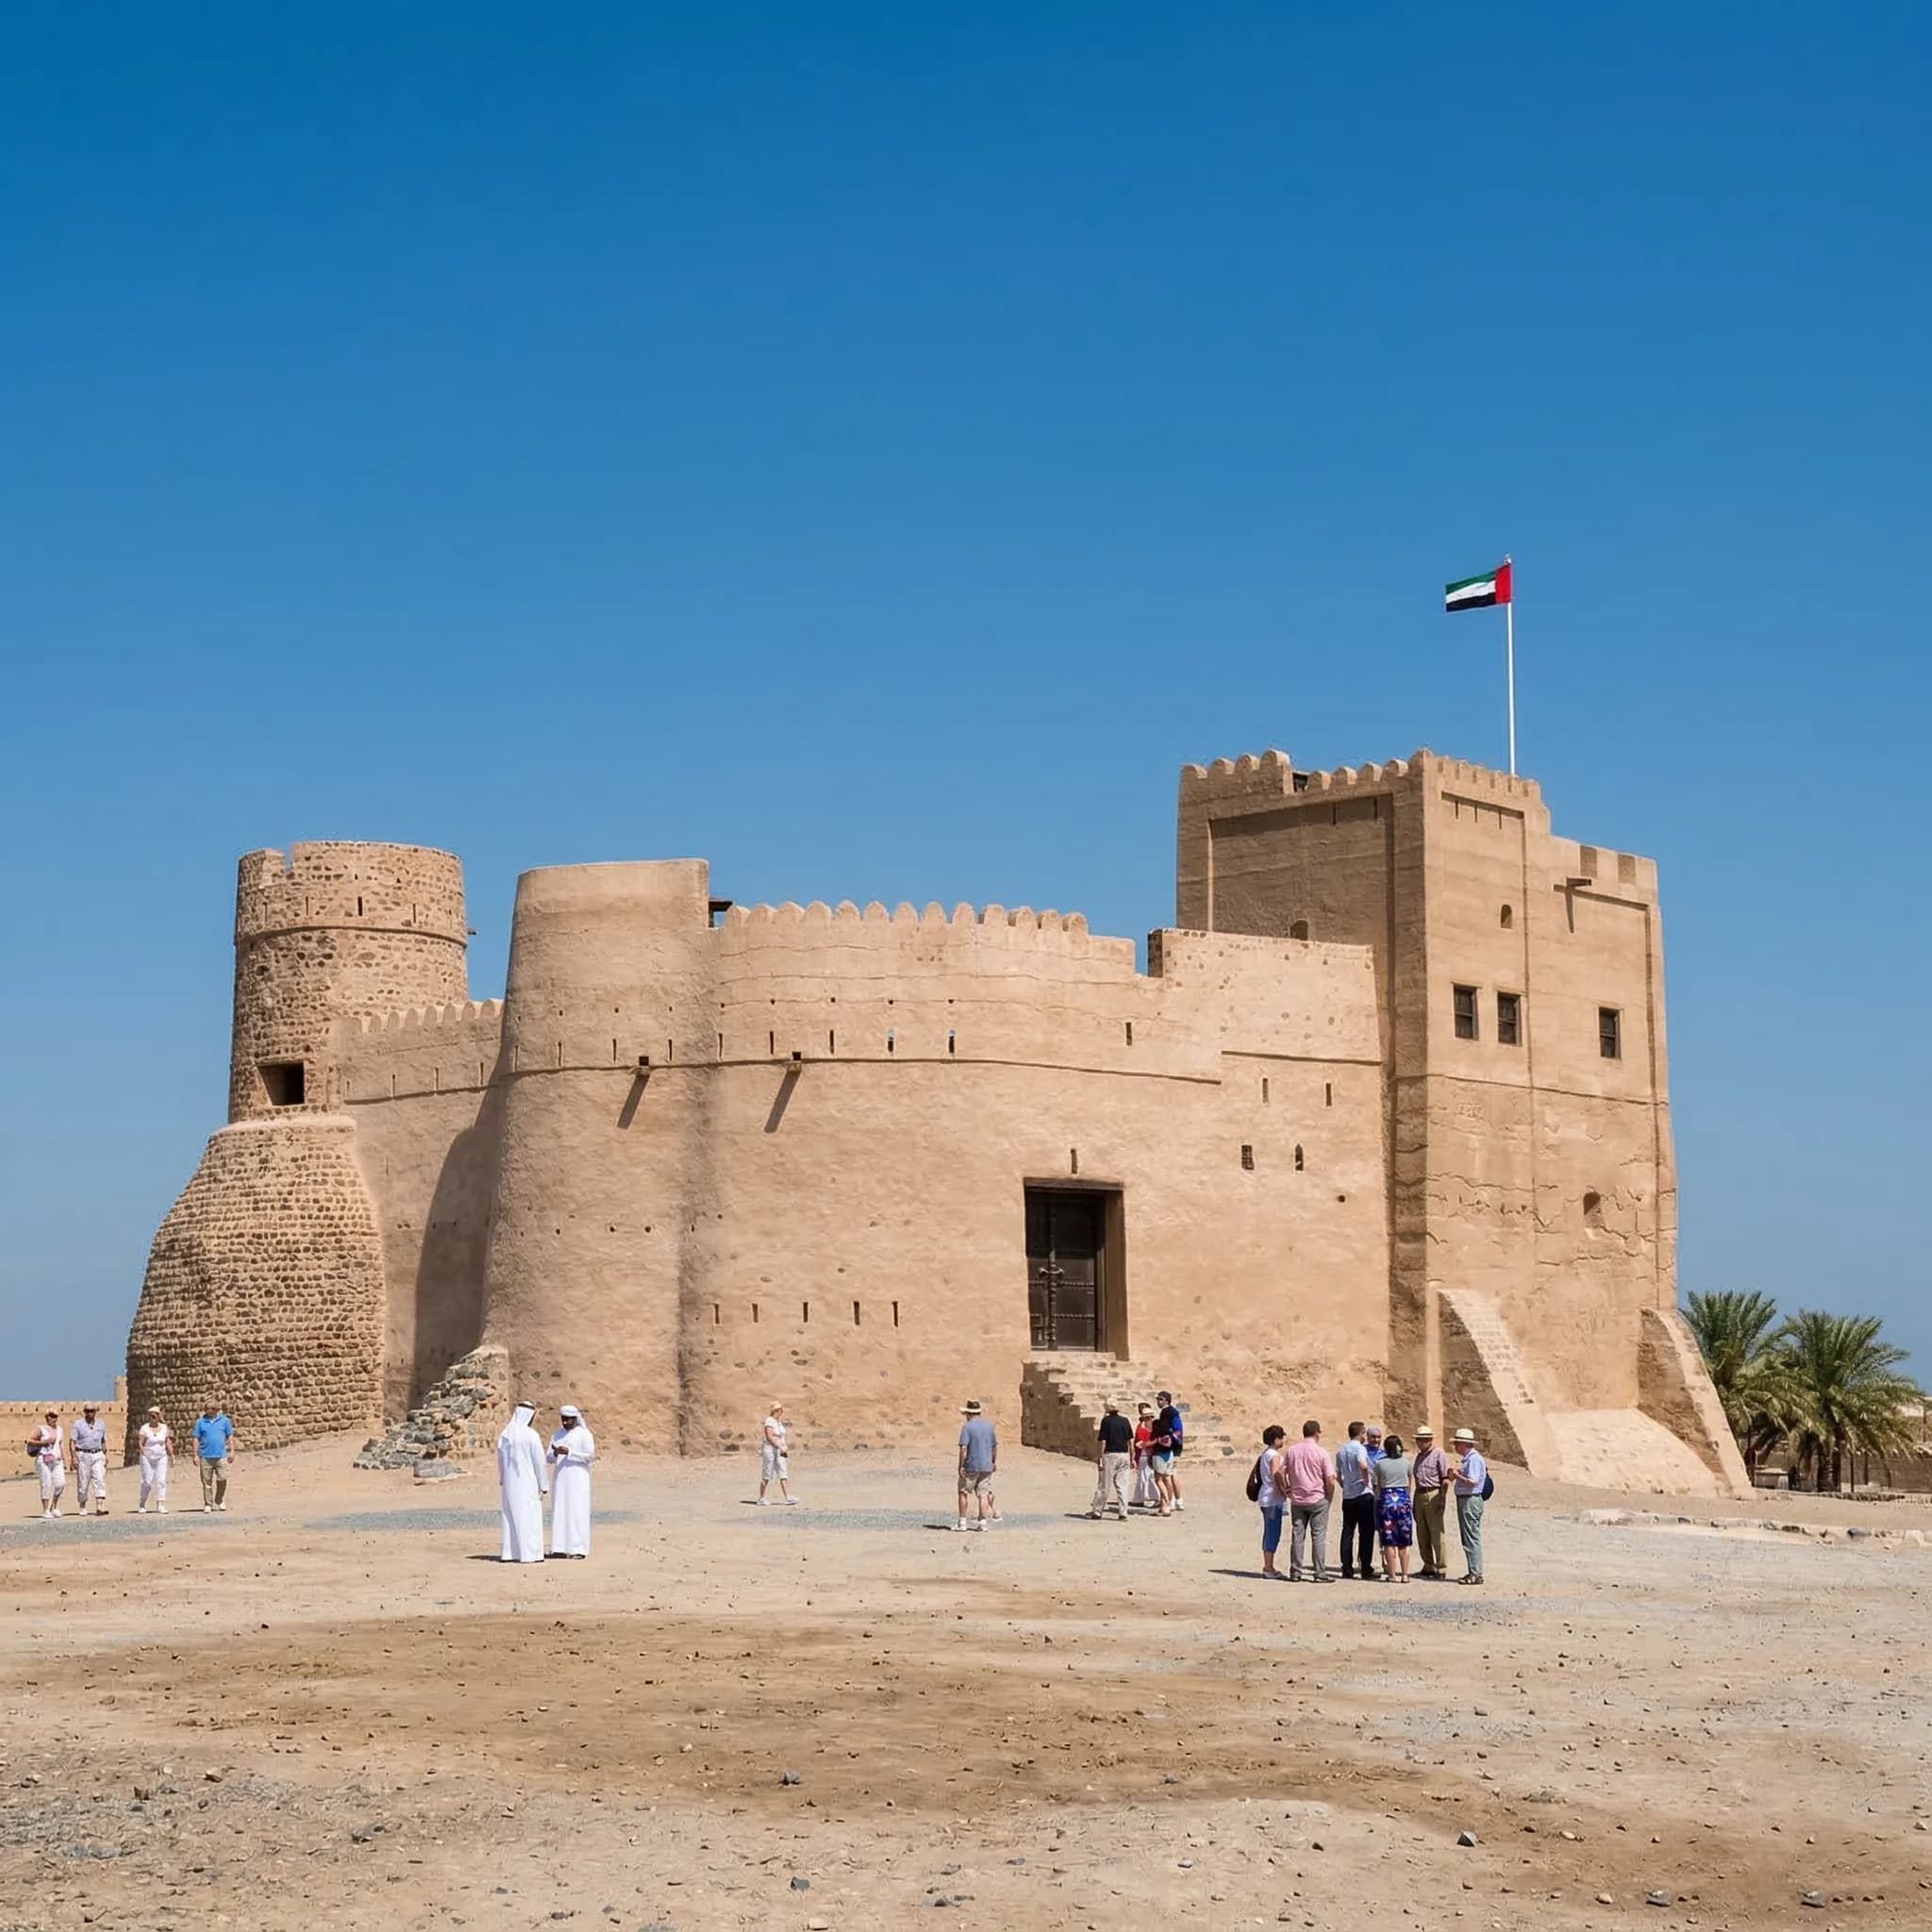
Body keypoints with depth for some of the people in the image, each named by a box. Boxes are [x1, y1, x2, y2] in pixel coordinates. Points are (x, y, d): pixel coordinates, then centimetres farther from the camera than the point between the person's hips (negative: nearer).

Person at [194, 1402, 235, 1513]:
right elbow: (196, 1439, 6)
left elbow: (230, 1436, 9)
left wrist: (232, 1451, 3)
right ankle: (208, 1505, 10)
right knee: (207, 1482, 2)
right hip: (206, 1456, 0)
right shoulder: (201, 1422, 4)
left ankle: (219, 1500, 15)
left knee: (222, 1478, -6)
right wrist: (195, 1455, 1)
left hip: (221, 1455, 0)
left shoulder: (224, 1420, 5)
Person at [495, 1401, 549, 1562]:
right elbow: (540, 1462, -11)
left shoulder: (504, 1434, 4)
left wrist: (502, 1482, 16)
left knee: (511, 1515, 11)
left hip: (510, 1482, 6)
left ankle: (509, 1553, 10)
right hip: (528, 1482, -6)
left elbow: (501, 1461, 8)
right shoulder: (531, 1435, -13)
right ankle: (529, 1553, -2)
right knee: (529, 1516, -1)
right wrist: (543, 1485, -4)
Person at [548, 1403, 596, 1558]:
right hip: (560, 1480, 5)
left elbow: (591, 1456, -13)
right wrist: (555, 1453, -14)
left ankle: (579, 1548, -8)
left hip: (578, 1480, -5)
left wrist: (569, 1452, -20)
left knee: (577, 1512, -8)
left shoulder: (584, 1434, -3)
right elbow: (549, 1458, 9)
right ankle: (561, 1547, 2)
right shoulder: (557, 1435, 12)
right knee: (560, 1512, 0)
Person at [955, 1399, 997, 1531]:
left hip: (971, 1467, -4)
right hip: (986, 1466, 4)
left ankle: (962, 1522, 8)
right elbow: (995, 1446, 15)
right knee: (983, 1494, 5)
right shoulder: (989, 1426, 7)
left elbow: (963, 1448, -17)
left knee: (963, 1493, 8)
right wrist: (994, 1462, 25)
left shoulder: (967, 1427, -10)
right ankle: (983, 1522, 0)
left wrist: (961, 1466, -13)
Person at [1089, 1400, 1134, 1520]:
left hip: (1110, 1455, -4)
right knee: (1122, 1486, 6)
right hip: (1124, 1455, 4)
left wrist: (1100, 1459, -6)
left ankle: (1097, 1512, 11)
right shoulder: (1125, 1421, 5)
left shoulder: (1106, 1420, -7)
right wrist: (1132, 1459, 13)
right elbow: (1131, 1441, 6)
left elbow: (1103, 1442, -9)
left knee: (1103, 1486, 4)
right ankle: (1123, 1513, 2)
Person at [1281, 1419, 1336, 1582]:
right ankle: (1320, 1573, 0)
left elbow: (1281, 1474, 5)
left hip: (1297, 1500, 4)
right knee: (1318, 1537, 1)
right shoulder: (1321, 1453, -9)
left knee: (1297, 1536, 7)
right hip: (1318, 1499, -4)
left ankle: (1295, 1573, 9)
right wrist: (1329, 1497, 4)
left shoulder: (1291, 1451, 4)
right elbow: (1330, 1481, -11)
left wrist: (1287, 1490, 15)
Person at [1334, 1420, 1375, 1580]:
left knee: (1347, 1532, 8)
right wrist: (1366, 1481, -14)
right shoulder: (1359, 1448, -10)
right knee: (1366, 1533, -1)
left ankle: (1347, 1570, 7)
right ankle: (1366, 1570, -1)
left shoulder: (1341, 1451, 12)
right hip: (1363, 1495, -6)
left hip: (1347, 1496, 6)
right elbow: (1363, 1465, -28)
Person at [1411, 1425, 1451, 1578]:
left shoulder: (1439, 1455, -6)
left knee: (1437, 1534, -7)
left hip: (1434, 1496, -8)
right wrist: (1415, 1502, 18)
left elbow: (1445, 1479, -11)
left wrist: (1441, 1500, -18)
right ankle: (1428, 1567, 18)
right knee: (1422, 1535, 10)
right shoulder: (1419, 1456, 18)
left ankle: (1441, 1570, -4)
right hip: (1420, 1495, 8)